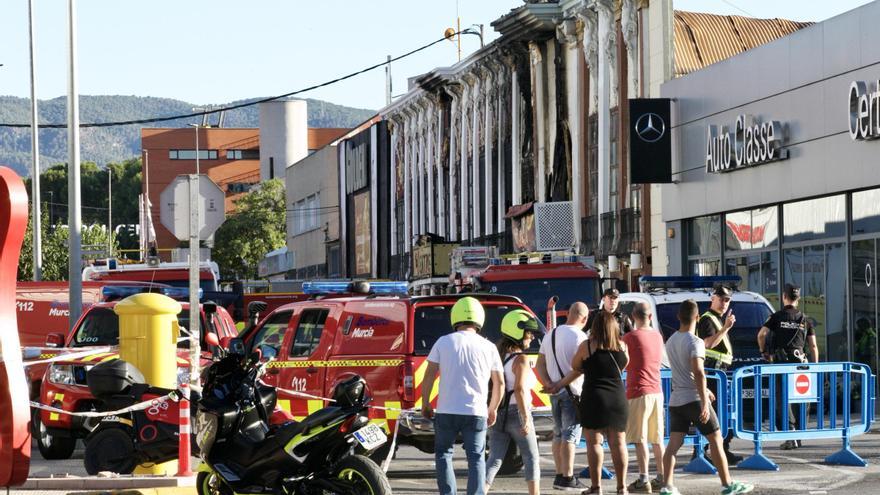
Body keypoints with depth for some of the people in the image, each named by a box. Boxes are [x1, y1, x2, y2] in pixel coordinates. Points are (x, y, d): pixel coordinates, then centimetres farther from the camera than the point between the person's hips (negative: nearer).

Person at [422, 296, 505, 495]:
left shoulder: (444, 342, 0)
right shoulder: (488, 347, 3)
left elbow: (429, 375, -1)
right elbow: (499, 383, 6)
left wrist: (425, 403, 10)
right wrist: (493, 409, 20)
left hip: (446, 411, 0)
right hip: (476, 412, 0)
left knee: (443, 453, 14)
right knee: (476, 458, 6)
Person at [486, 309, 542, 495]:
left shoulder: (497, 355, 8)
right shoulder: (521, 359, -14)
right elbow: (520, 390, -24)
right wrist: (526, 419, -24)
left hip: (497, 414, 6)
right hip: (517, 412, -6)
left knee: (494, 460, 3)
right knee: (532, 459, 11)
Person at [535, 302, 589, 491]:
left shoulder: (551, 335, 12)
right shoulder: (579, 336, -13)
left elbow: (539, 365, 9)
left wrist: (548, 383, -2)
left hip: (555, 392, 7)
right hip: (573, 392, -7)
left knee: (558, 434, 15)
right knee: (570, 436, -5)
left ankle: (559, 475, 19)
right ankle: (567, 478, -6)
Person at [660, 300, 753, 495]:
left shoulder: (671, 342, 12)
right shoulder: (695, 342, -13)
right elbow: (698, 372, -24)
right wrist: (705, 402, -26)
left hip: (676, 400, 6)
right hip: (694, 398, -6)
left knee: (674, 443, 1)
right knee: (715, 439, 5)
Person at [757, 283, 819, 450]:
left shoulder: (777, 317, 1)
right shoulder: (805, 320, 11)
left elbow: (761, 334, -12)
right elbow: (813, 346, 8)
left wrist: (763, 351, 4)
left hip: (781, 362, -3)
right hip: (799, 362, 3)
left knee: (782, 400, -4)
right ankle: (798, 436, 18)